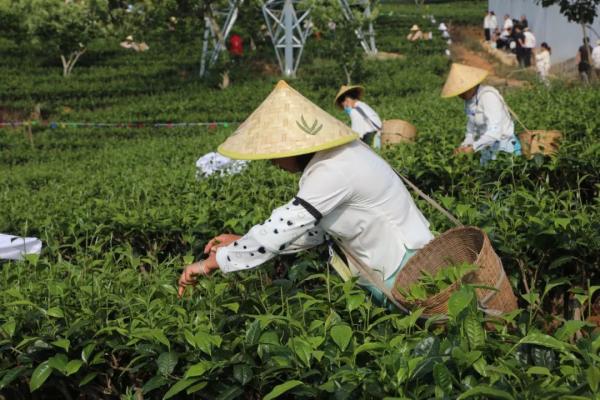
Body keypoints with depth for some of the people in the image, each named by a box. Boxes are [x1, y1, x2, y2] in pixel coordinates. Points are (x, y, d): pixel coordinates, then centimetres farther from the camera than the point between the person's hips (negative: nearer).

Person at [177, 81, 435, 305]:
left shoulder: (334, 171, -27)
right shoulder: (331, 156, 3)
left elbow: (283, 227, -28)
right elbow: (315, 230, 6)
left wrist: (213, 262, -20)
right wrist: (241, 243, 1)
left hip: (405, 270, -9)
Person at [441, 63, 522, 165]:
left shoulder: (488, 96, -20)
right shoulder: (469, 100, 4)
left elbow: (495, 132, -28)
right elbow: (472, 130, 12)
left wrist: (472, 148, -31)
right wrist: (464, 146, -6)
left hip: (504, 148, -8)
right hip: (487, 150, 8)